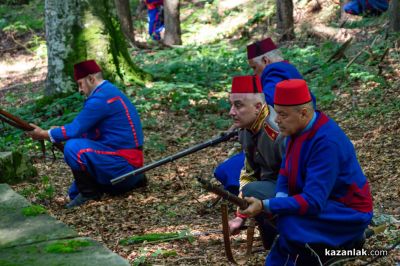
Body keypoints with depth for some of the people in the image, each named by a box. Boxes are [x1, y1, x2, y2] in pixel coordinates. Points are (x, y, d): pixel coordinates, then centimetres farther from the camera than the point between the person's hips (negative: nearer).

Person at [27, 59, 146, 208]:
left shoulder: (100, 98, -18)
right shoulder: (109, 92, 15)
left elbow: (75, 130, -17)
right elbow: (88, 132, 17)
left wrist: (44, 134, -5)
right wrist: (58, 134, 9)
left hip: (123, 162, -10)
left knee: (73, 148, -24)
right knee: (75, 193, 16)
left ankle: (88, 193, -7)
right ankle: (132, 181, 15)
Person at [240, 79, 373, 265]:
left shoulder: (327, 142, -29)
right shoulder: (297, 128, -3)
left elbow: (313, 202, -32)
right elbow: (286, 172, 6)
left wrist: (265, 206, -35)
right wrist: (278, 200, -15)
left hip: (348, 215, -8)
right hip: (322, 203, 8)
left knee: (291, 223, -29)